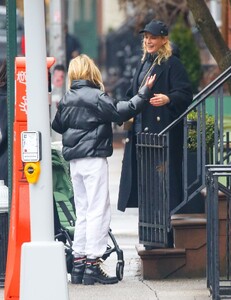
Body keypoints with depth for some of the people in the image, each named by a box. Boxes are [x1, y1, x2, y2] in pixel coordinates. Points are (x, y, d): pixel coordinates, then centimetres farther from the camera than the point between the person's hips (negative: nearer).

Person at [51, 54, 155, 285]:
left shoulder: (66, 99, 8)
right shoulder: (96, 97, -12)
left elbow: (57, 125, 20)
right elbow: (122, 112, -18)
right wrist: (145, 92, -12)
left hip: (74, 160, 7)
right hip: (94, 158, -7)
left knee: (82, 212, 13)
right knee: (98, 211, -4)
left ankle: (78, 263, 12)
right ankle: (92, 265, -8)